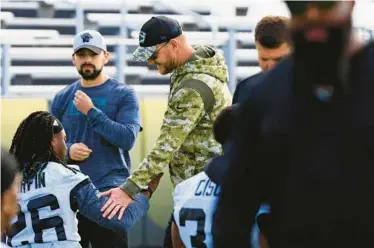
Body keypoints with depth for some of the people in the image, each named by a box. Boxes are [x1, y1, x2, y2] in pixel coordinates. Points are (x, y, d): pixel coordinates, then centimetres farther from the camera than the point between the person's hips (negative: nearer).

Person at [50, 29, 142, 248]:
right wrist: (67, 150, -8)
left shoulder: (124, 95, 0)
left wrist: (90, 111, -14)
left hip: (109, 192, -4)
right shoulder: (62, 98, 11)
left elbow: (127, 139, -13)